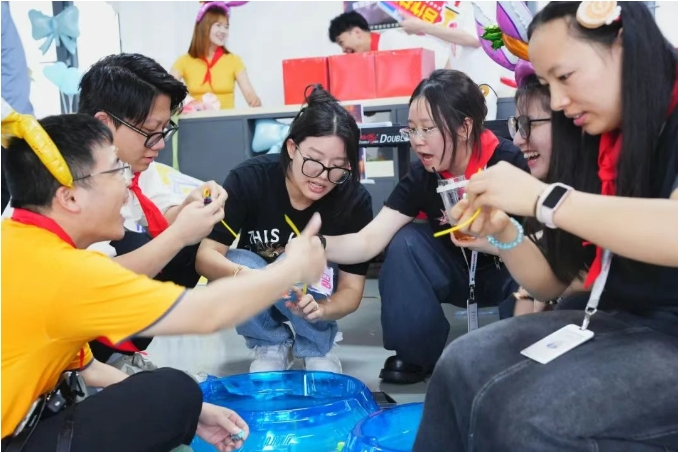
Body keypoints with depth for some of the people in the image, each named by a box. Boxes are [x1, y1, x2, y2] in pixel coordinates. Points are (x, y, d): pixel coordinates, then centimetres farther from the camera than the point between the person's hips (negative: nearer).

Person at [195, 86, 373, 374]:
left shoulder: (355, 199, -23)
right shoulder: (249, 179, -25)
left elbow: (352, 289, -20)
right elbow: (206, 255, -28)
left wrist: (320, 309, -44)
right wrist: (242, 274, -51)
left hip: (313, 293, 0)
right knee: (237, 264, -32)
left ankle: (318, 347, -4)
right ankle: (271, 346, -4)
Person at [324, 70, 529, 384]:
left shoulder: (507, 163, -24)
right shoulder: (422, 176, -15)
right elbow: (369, 241, -22)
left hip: (509, 272, -3)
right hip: (460, 272, 4)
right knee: (405, 242, -20)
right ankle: (417, 354, -5)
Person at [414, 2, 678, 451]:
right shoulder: (595, 146, 10)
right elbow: (552, 284, 12)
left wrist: (543, 199, -25)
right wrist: (504, 233, -6)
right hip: (621, 322, 7)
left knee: (519, 409, -23)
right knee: (462, 368, -10)